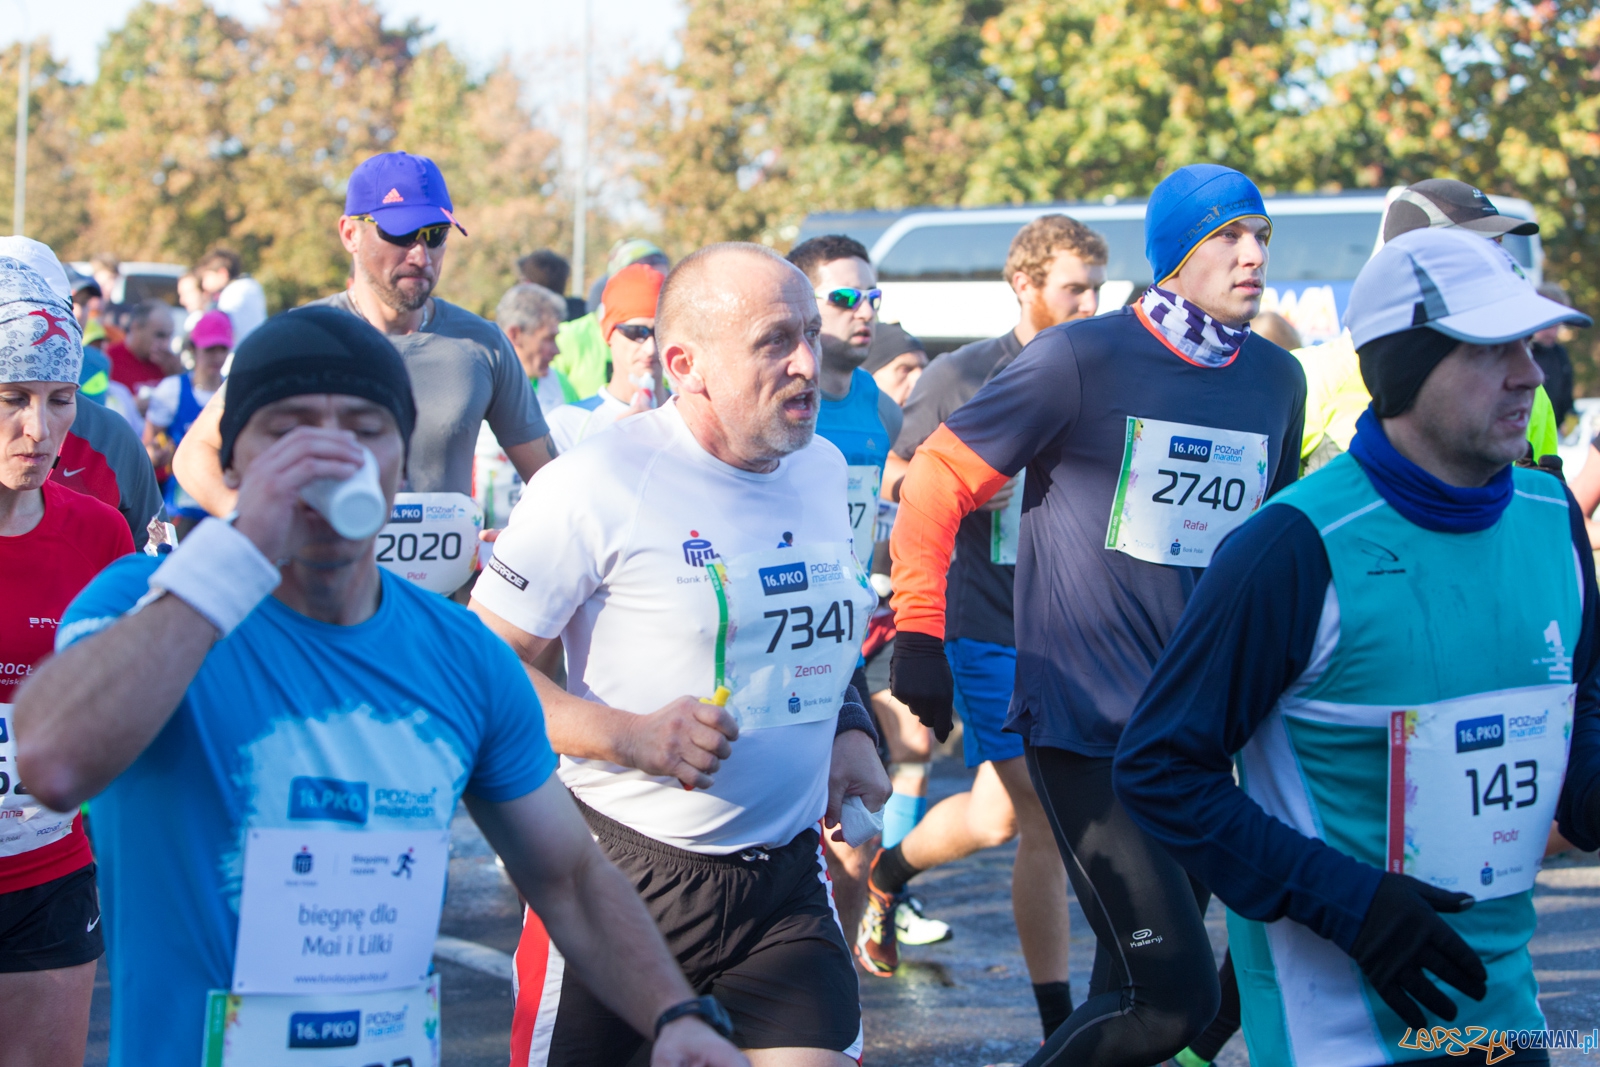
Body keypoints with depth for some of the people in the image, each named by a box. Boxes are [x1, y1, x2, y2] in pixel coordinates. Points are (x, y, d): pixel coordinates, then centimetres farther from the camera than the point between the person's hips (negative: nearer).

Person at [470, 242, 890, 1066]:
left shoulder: (822, 467, 8)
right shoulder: (597, 484, -13)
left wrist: (850, 728, 6)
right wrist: (632, 735, -24)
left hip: (786, 883, 5)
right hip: (621, 877, -4)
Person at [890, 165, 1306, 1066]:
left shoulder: (1278, 379, 9)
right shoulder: (1083, 359, -8)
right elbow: (938, 480, -2)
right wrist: (919, 637, -5)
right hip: (1084, 723, -6)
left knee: (1140, 985, 11)